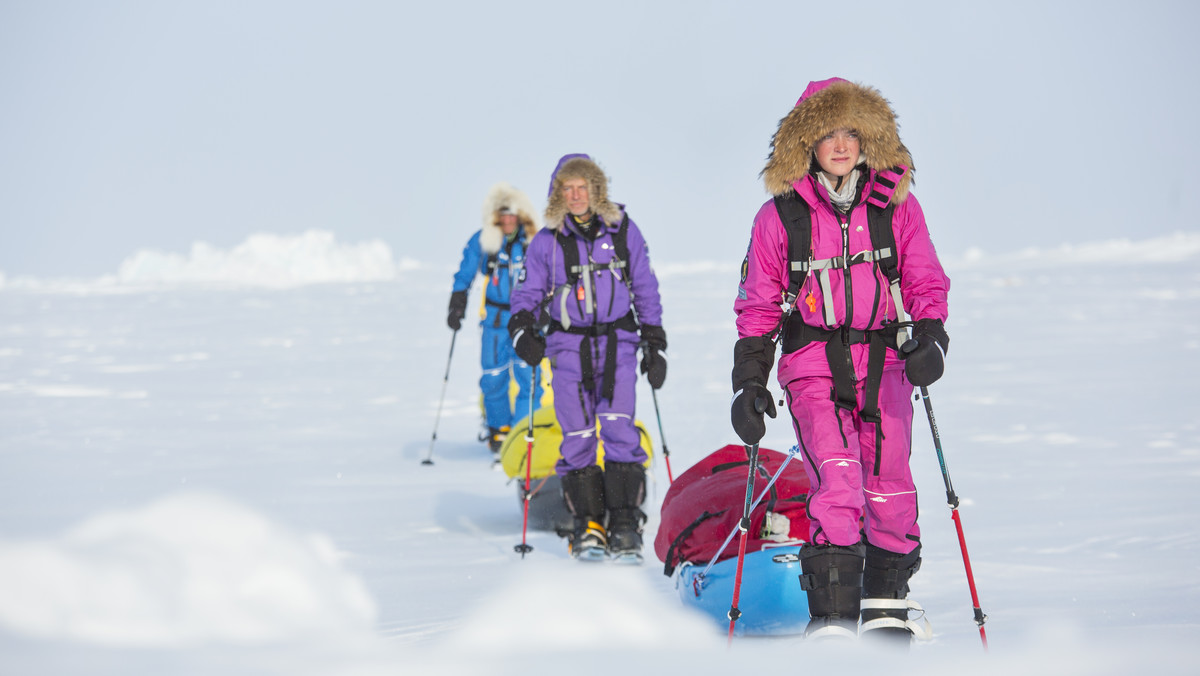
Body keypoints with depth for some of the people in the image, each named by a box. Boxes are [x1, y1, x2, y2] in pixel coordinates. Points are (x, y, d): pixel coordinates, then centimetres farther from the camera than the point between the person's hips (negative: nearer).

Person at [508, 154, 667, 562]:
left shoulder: (622, 231, 5)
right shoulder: (547, 241, 4)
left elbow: (646, 291, 12)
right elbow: (527, 293, 9)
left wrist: (655, 345, 10)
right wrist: (523, 332, -11)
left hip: (618, 343, -1)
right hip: (568, 347, 1)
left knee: (619, 430, -13)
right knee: (577, 437, -4)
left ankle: (625, 525, -8)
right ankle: (589, 526, 5)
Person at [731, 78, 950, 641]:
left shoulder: (896, 206, 5)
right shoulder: (780, 216, 2)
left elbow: (927, 283, 9)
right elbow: (758, 306, 8)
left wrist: (929, 340, -9)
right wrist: (748, 383, 3)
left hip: (885, 363, 2)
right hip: (813, 367, -2)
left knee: (889, 486, 4)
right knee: (836, 481, -17)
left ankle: (886, 601, 25)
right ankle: (832, 616, -14)